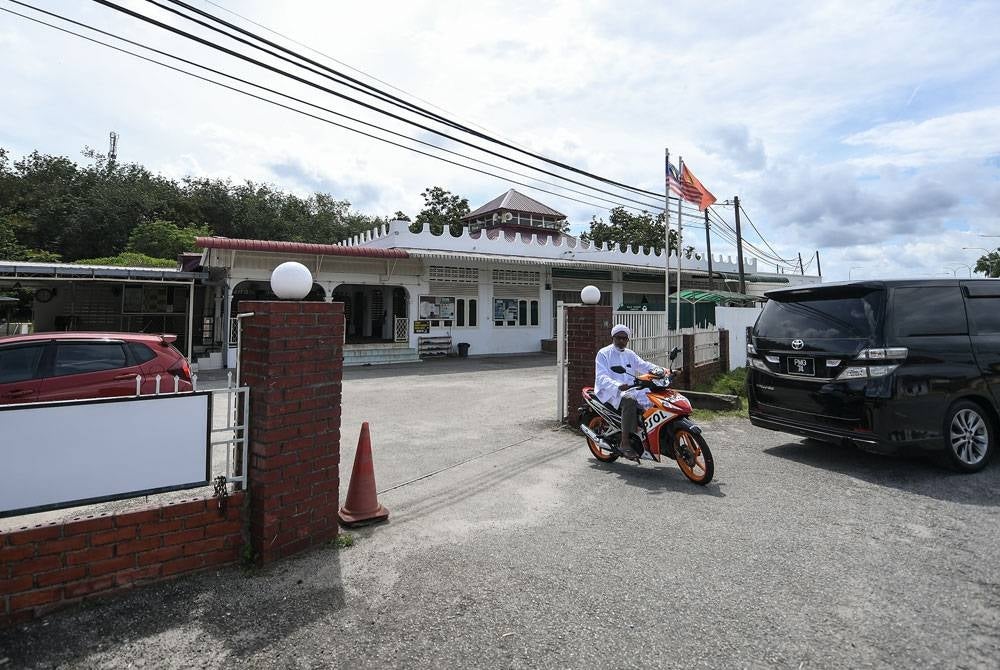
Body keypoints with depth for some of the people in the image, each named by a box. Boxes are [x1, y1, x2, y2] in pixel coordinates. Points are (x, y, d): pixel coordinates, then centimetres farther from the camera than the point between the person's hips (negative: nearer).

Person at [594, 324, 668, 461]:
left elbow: (643, 365, 8)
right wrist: (618, 386, -32)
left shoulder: (630, 354, 21)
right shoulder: (603, 353, -1)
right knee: (629, 401, -36)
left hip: (631, 389, 7)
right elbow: (601, 377, -13)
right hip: (611, 391, -7)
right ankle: (625, 443, -33)